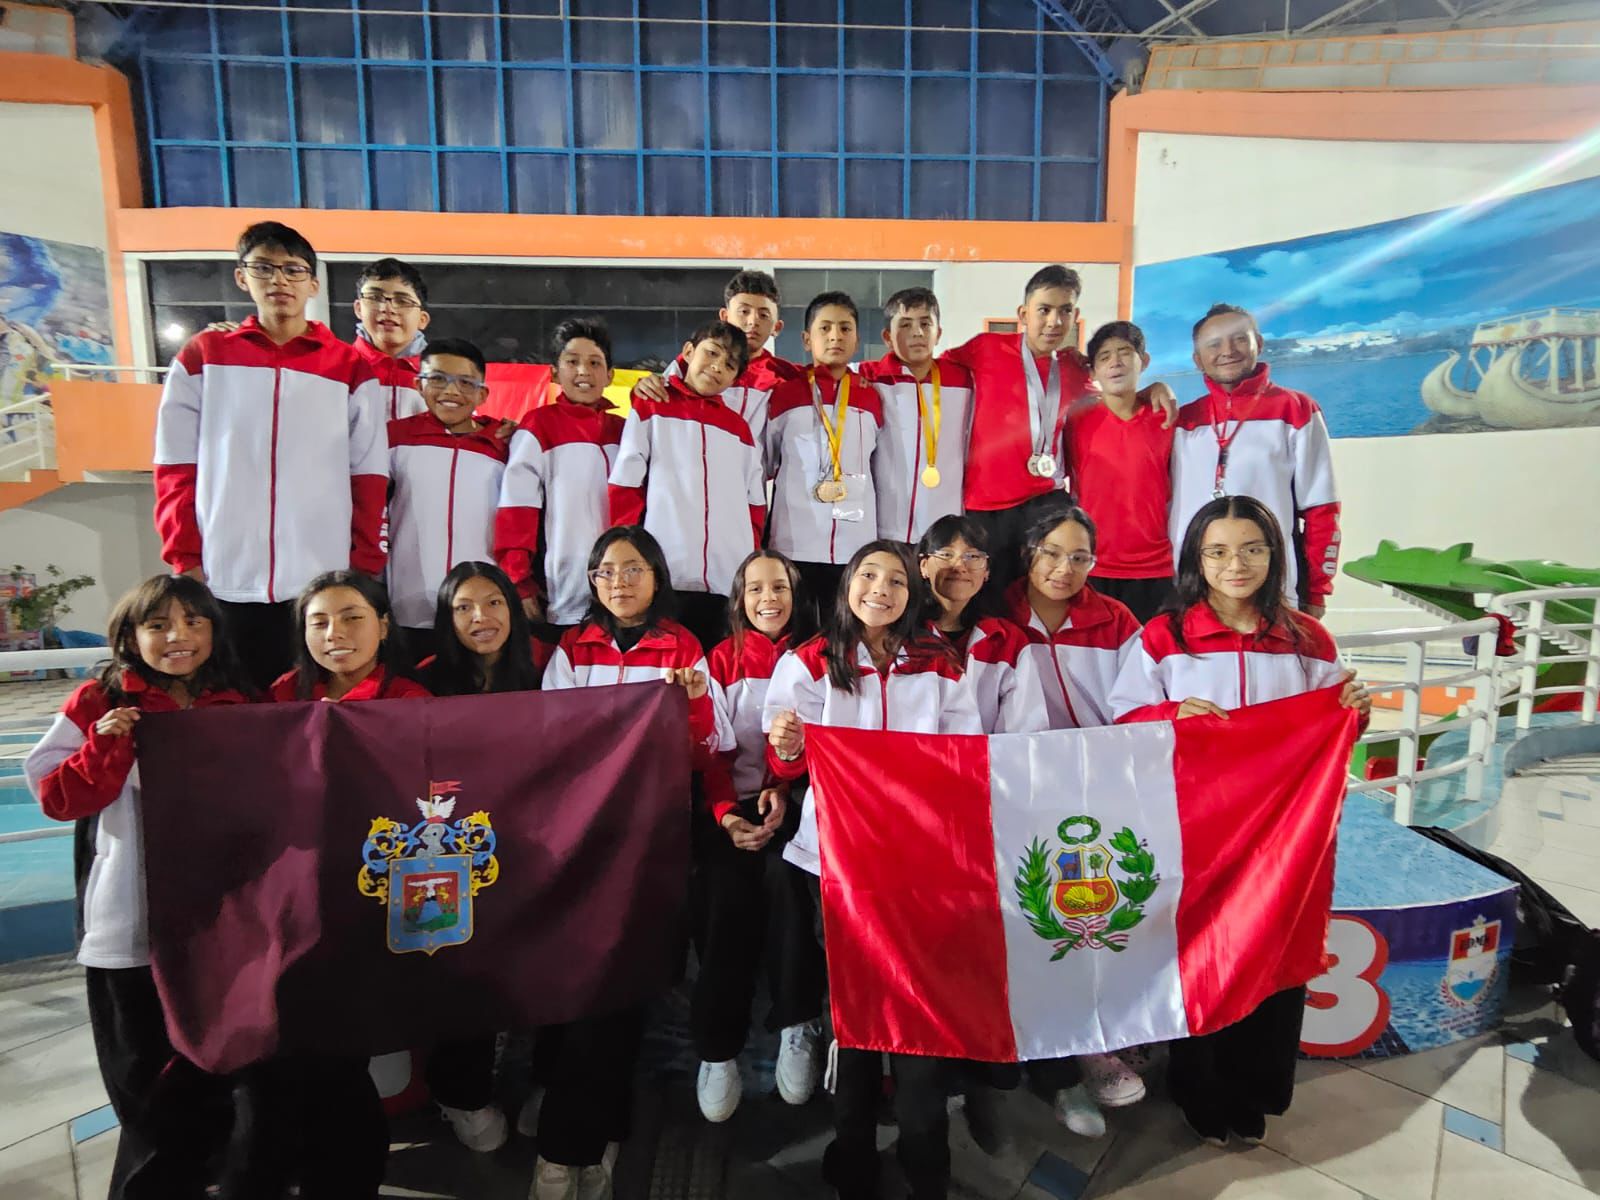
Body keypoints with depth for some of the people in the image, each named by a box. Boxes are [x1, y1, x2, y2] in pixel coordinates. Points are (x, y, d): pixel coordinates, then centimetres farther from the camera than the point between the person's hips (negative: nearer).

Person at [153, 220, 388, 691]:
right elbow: (176, 469, 9)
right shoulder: (201, 356, 11)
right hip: (225, 583, 1)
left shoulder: (350, 368, 8)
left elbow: (369, 478, 5)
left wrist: (364, 568, -1)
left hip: (324, 584, -1)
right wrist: (185, 559, 1)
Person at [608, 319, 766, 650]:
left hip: (729, 581, 3)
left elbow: (755, 503, 18)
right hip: (664, 575, -3)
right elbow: (623, 489, 4)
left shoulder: (738, 427, 20)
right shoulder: (650, 408, 10)